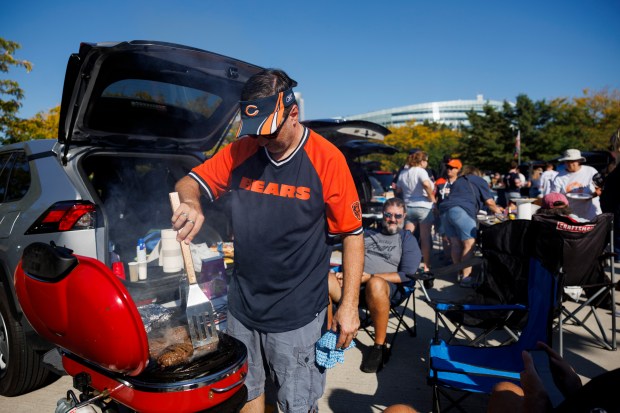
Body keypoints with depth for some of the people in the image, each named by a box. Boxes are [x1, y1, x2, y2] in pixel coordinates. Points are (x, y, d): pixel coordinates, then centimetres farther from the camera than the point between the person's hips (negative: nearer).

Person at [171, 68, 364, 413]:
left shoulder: (327, 159, -14)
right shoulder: (240, 151, -2)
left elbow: (353, 234, -9)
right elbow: (188, 183, 4)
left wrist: (349, 305, -10)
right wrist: (191, 203, -20)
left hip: (297, 314, -4)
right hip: (243, 305, 4)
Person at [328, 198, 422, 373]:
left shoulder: (408, 240, 14)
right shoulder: (368, 234, 27)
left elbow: (407, 274, 0)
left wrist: (371, 277, -10)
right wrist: (343, 273, 0)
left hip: (385, 288, -3)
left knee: (375, 284, -41)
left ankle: (380, 346, -19)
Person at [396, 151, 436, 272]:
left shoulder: (403, 173, 11)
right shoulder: (421, 171, -10)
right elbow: (426, 184, -27)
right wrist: (432, 198, -16)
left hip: (408, 207, 6)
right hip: (424, 207, -6)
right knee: (425, 238, 1)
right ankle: (426, 266, 5)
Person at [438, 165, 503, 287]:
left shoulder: (457, 182, 34)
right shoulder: (479, 181, 18)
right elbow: (489, 201, 13)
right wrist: (496, 209, 36)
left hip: (445, 210, 7)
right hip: (461, 211, -7)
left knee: (456, 244, 10)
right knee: (469, 244, -6)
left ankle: (460, 274, 15)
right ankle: (465, 278, -11)